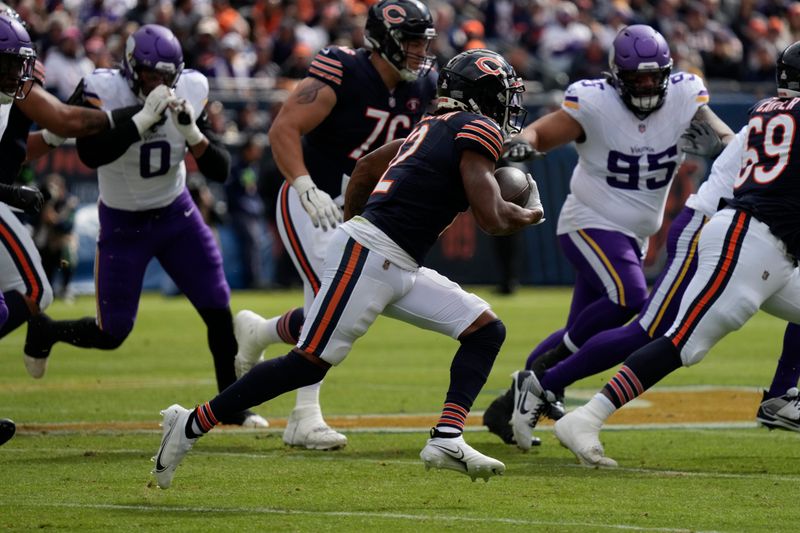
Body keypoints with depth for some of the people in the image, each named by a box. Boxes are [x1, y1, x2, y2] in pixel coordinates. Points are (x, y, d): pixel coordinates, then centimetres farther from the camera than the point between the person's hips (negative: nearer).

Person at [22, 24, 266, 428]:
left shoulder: (190, 92, -13)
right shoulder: (104, 91, -23)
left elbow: (220, 171, -12)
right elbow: (90, 155, -40)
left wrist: (191, 132, -29)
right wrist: (144, 118, -43)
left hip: (176, 213, 3)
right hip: (123, 223, -3)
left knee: (218, 311, -4)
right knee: (112, 334, 0)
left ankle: (232, 405, 13)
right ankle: (44, 332, 31)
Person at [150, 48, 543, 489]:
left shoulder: (437, 126, 21)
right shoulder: (477, 129, -6)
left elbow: (367, 166, 31)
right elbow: (491, 218, -13)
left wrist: (352, 226, 39)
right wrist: (531, 215, 7)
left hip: (398, 269, 10)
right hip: (369, 254, -10)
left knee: (486, 331, 7)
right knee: (309, 364, -10)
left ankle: (447, 438, -5)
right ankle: (192, 425, -3)